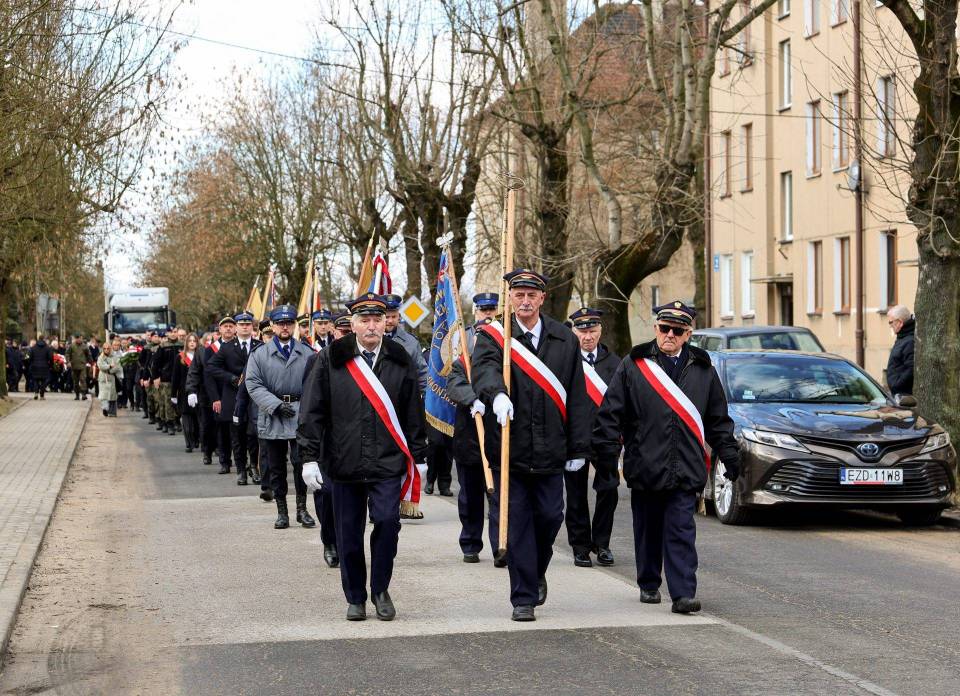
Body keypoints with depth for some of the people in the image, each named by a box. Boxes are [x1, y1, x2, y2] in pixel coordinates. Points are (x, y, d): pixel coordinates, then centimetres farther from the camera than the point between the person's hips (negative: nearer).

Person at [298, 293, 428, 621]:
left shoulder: (400, 360, 6)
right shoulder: (332, 359, 2)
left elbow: (413, 413, 10)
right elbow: (313, 411, 3)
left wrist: (418, 457, 9)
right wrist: (310, 456, -2)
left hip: (388, 462, 0)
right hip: (343, 462, 0)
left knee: (387, 520, -15)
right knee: (349, 533, 6)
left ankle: (380, 589, 5)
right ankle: (355, 598, 21)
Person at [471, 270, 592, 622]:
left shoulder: (564, 340, 7)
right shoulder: (492, 335, 0)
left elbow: (577, 396, 8)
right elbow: (484, 368, -22)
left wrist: (579, 447, 4)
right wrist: (497, 394, -44)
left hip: (549, 449, 2)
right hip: (509, 447, -2)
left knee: (550, 516, 5)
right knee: (517, 523, 1)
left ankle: (536, 573, 33)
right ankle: (523, 598, 9)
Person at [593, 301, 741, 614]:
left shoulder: (703, 369, 10)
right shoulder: (633, 366, 3)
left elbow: (718, 419, 16)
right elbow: (610, 413, 3)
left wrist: (729, 454, 11)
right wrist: (607, 451, -3)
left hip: (686, 470, 0)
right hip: (644, 467, 0)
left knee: (681, 532, -6)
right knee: (648, 531, 11)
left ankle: (683, 594, -9)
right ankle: (649, 586, 27)